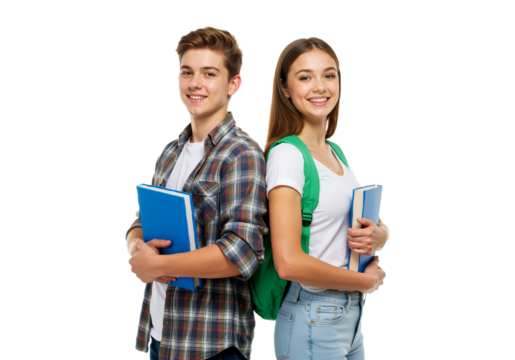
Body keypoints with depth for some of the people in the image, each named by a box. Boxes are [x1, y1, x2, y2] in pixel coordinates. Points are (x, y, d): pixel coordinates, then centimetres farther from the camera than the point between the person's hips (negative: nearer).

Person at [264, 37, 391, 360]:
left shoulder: (337, 154, 8)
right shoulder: (287, 154, -16)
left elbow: (383, 229, 14)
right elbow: (289, 263, -24)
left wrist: (377, 236, -9)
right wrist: (366, 281, -11)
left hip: (351, 317, 7)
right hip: (312, 323, -7)